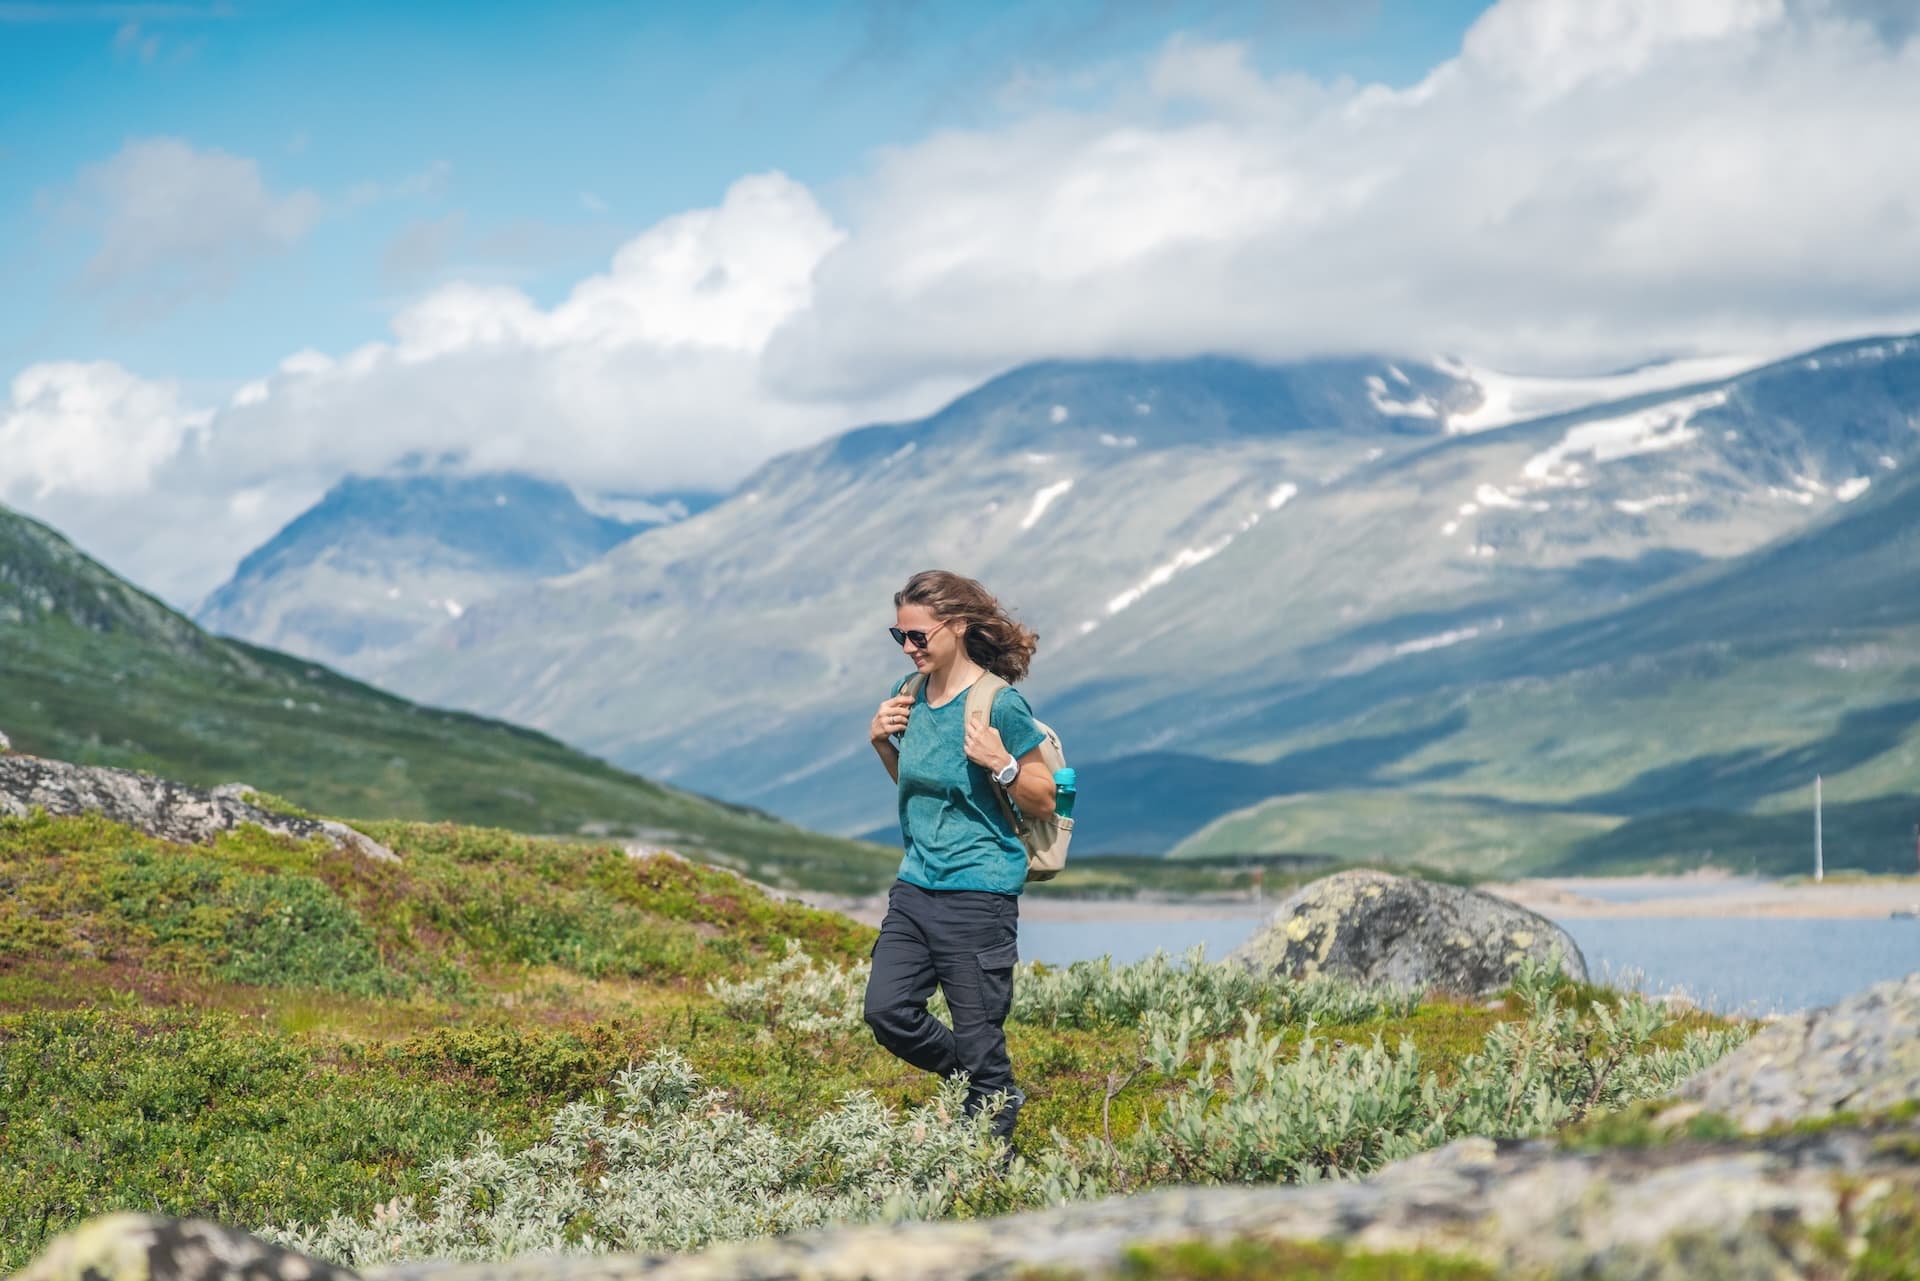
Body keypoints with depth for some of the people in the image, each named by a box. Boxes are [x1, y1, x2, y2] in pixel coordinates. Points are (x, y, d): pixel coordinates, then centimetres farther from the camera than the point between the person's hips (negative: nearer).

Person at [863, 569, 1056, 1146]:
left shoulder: (999, 704, -13)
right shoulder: (909, 694, 7)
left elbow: (1044, 802, -7)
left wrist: (1000, 764, -24)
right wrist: (883, 743, 4)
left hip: (978, 896, -7)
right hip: (915, 887, 7)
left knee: (977, 1035, -1)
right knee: (886, 1012, 1)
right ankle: (993, 1090, 23)